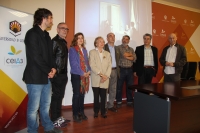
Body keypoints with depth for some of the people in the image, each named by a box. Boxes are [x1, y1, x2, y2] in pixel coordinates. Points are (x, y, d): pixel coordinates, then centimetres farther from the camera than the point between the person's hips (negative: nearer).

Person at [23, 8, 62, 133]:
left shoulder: (46, 35, 14)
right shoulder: (32, 33, -11)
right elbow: (35, 57, -17)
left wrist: (53, 68, -1)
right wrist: (48, 71, -10)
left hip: (46, 76, 8)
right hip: (35, 77, -8)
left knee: (46, 105, 18)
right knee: (34, 107, 3)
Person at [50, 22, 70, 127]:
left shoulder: (64, 42, 16)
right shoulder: (55, 41, -10)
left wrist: (65, 72, 14)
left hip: (63, 74, 9)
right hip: (57, 74, -9)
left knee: (60, 96, 15)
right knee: (56, 96, 1)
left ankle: (58, 117, 29)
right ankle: (54, 120, 13)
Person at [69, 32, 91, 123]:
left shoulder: (84, 49, 15)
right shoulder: (72, 49, -6)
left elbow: (87, 61, 14)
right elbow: (73, 64, -14)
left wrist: (88, 71, -3)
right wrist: (82, 73, -15)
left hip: (85, 75, 6)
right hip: (76, 75, -6)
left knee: (82, 94, 12)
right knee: (76, 94, 1)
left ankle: (81, 112, 24)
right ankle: (75, 114, 13)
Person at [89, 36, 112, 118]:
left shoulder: (107, 53, 15)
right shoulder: (92, 52, 3)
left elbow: (109, 66, 6)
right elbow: (92, 65, -8)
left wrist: (106, 76, -8)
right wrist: (101, 74, -14)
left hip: (105, 79, 2)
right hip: (96, 79, -2)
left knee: (103, 97, 5)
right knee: (96, 96, 5)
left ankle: (103, 112, 20)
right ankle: (96, 111, 21)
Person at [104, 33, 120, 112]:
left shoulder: (116, 48, 16)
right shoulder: (104, 47, -5)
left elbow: (117, 59, 17)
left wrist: (117, 69, 8)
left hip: (114, 70, 6)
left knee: (113, 89, 11)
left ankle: (111, 105, 23)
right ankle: (104, 106, 12)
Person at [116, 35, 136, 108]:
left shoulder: (131, 49, 14)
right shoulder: (119, 47, 1)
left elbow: (134, 58, 1)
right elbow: (124, 55, -16)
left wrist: (126, 56, -8)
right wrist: (130, 55, -1)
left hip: (129, 70, 4)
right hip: (121, 69, -4)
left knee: (130, 86, 8)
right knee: (119, 86, 3)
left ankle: (130, 101, 21)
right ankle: (119, 102, 15)